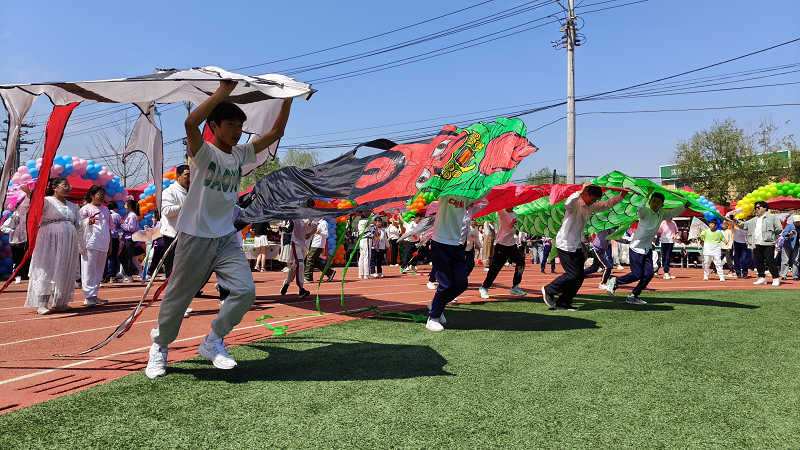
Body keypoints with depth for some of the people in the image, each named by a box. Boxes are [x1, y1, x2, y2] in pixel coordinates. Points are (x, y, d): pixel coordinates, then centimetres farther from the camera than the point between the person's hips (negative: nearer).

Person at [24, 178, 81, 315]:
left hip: (68, 244, 6)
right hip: (50, 242, -6)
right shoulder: (46, 201, 1)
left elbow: (78, 224, 20)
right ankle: (41, 303, -7)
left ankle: (59, 302, 14)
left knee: (65, 271, 7)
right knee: (46, 270, -8)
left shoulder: (72, 206, 20)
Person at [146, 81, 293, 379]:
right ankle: (159, 348, 32)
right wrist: (223, 90, -31)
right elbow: (190, 124, -32)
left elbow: (276, 132, 6)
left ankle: (212, 343, 10)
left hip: (227, 238, 5)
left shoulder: (241, 154, 6)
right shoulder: (204, 152, -10)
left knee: (245, 290, -9)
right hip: (195, 238, -5)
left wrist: (288, 97, -4)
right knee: (177, 297, 7)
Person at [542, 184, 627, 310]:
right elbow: (567, 204, -39)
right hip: (565, 244, -9)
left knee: (580, 276, 5)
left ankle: (563, 303, 13)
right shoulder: (575, 204, -15)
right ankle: (548, 290, 8)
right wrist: (580, 192, -52)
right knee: (574, 274, -10)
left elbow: (607, 205, 21)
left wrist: (622, 196, 9)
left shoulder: (591, 207, 13)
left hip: (577, 246, 9)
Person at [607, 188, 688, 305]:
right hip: (636, 247, -7)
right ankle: (614, 281, 15)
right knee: (637, 275, -7)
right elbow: (640, 208, -35)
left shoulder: (662, 214, 6)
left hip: (648, 249, 7)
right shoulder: (646, 212, -14)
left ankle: (633, 296, 11)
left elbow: (674, 213, 13)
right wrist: (648, 194, -34)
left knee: (648, 274, 0)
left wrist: (686, 205, 0)